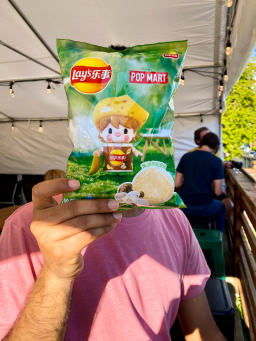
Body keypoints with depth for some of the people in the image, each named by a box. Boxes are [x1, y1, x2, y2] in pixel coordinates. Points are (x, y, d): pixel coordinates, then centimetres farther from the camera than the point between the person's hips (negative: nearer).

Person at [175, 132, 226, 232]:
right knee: (221, 207, 31)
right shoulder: (216, 161, -9)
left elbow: (177, 184, -1)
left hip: (183, 206, 3)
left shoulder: (185, 157, -1)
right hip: (204, 208, -2)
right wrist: (209, 186, 10)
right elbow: (217, 192, -10)